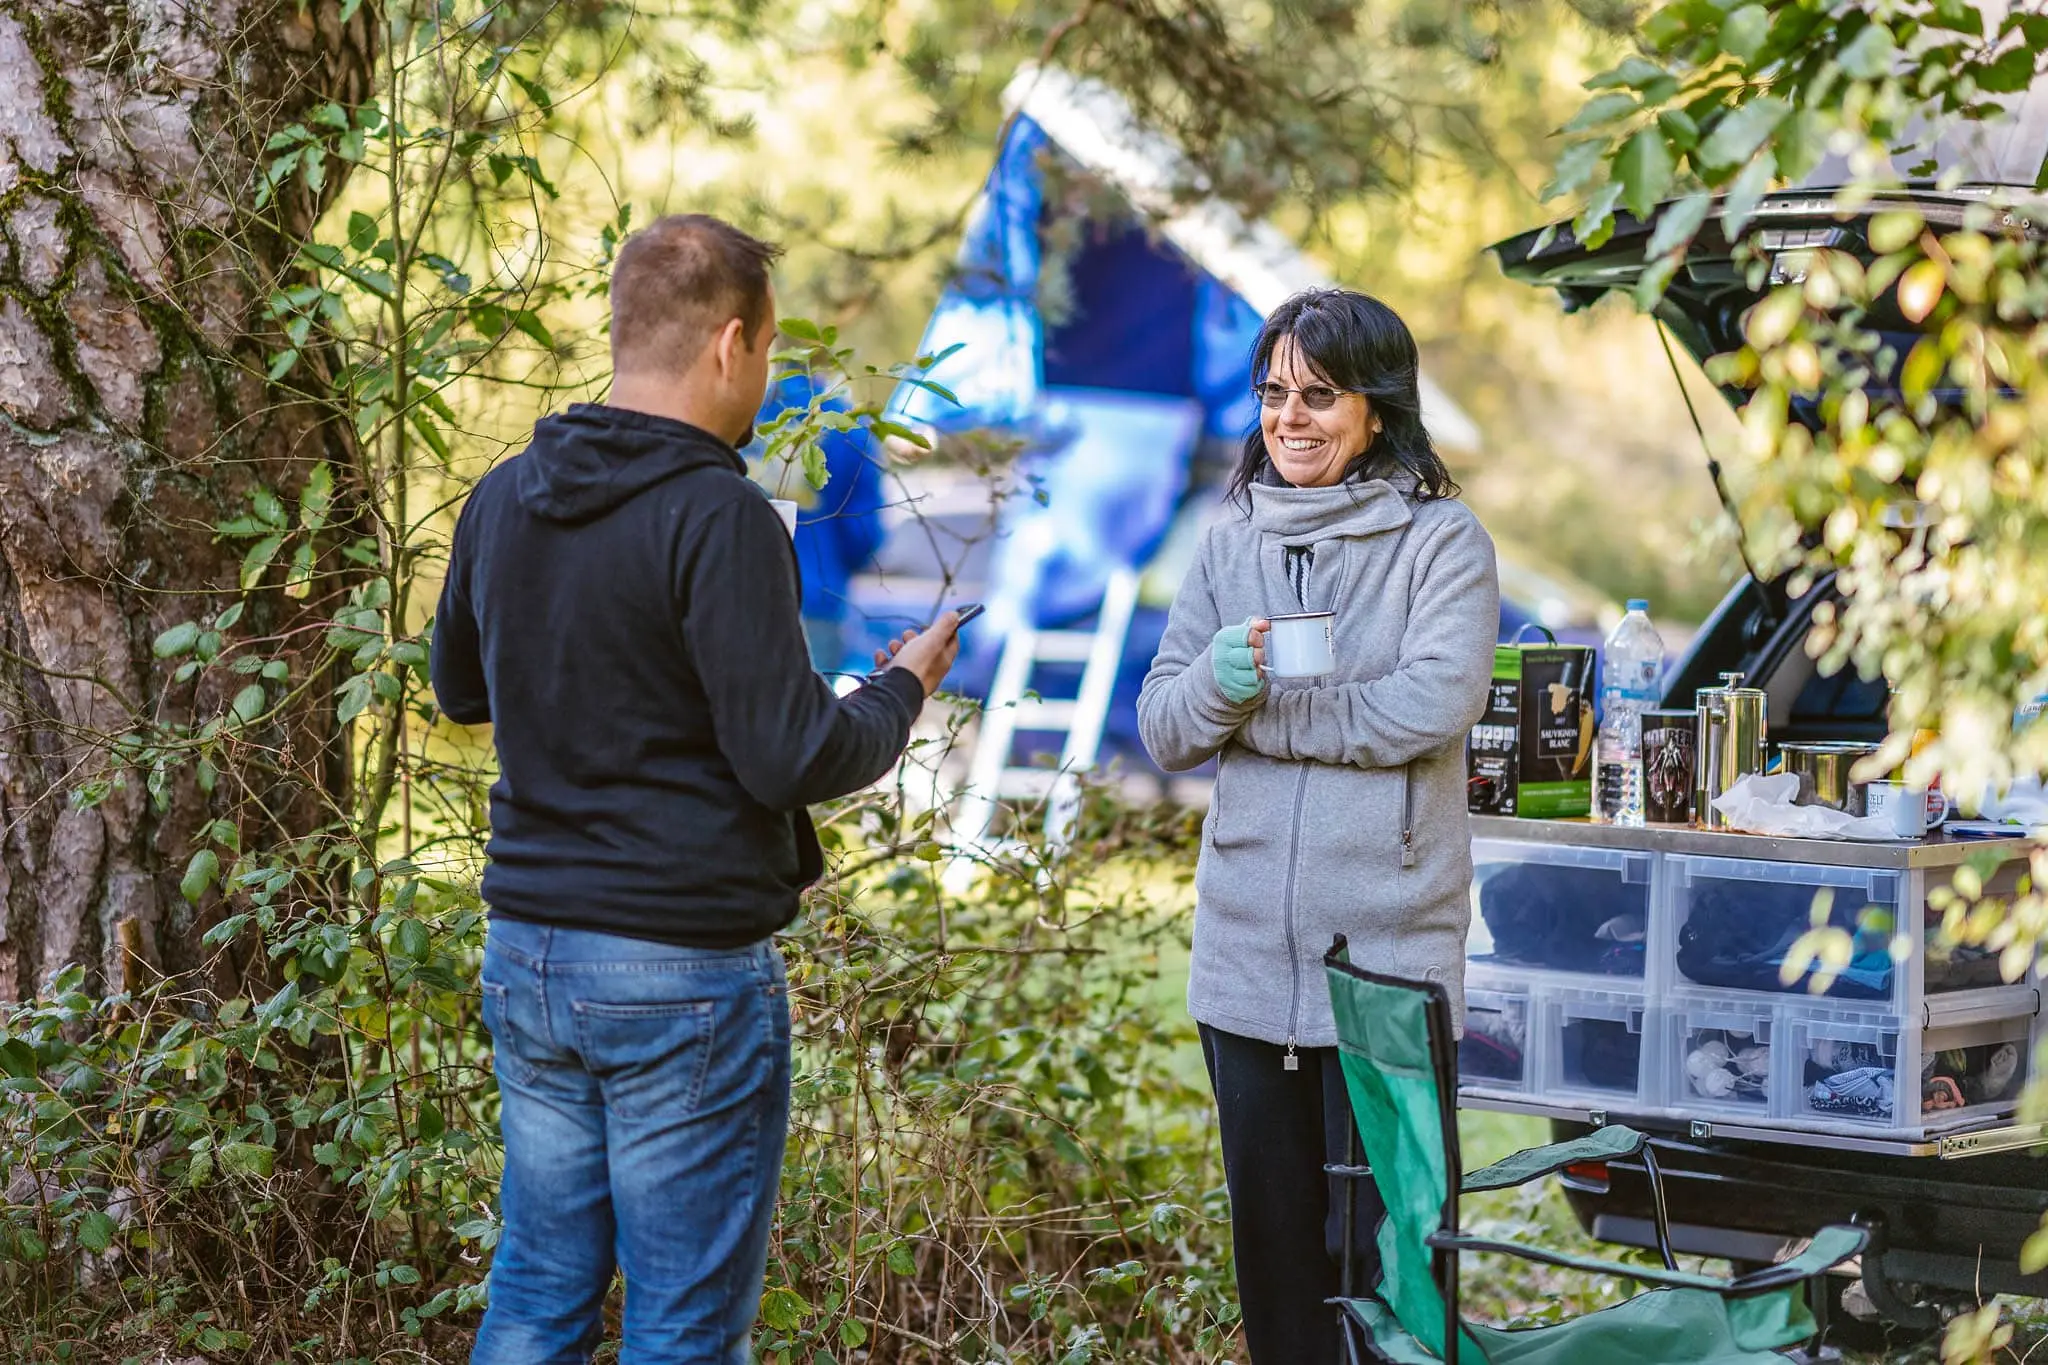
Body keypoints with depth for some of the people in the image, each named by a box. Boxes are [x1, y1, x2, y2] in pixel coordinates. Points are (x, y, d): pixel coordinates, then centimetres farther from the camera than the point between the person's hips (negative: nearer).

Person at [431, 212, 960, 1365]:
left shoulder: (504, 501, 6)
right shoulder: (719, 517, -17)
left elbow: (461, 688, 22)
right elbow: (791, 758, -18)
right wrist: (904, 688, -1)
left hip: (529, 961, 7)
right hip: (686, 972, -7)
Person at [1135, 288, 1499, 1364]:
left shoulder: (1441, 540, -3)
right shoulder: (1231, 545, 12)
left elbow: (1435, 702, -18)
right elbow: (1162, 730, 8)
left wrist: (1259, 712, -11)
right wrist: (1218, 682, -15)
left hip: (1385, 952, -5)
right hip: (1246, 952, 5)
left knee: (1377, 1238, -2)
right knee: (1270, 1233, 13)